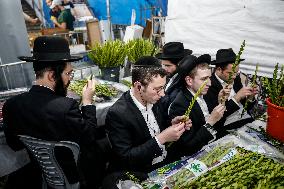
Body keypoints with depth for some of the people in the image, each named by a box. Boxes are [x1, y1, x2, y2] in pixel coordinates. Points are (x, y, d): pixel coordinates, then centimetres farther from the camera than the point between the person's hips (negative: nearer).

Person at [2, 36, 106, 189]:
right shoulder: (66, 107, -31)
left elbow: (14, 144, 0)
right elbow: (91, 138, -17)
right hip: (75, 175, -5)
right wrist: (88, 102, -11)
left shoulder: (11, 105, -14)